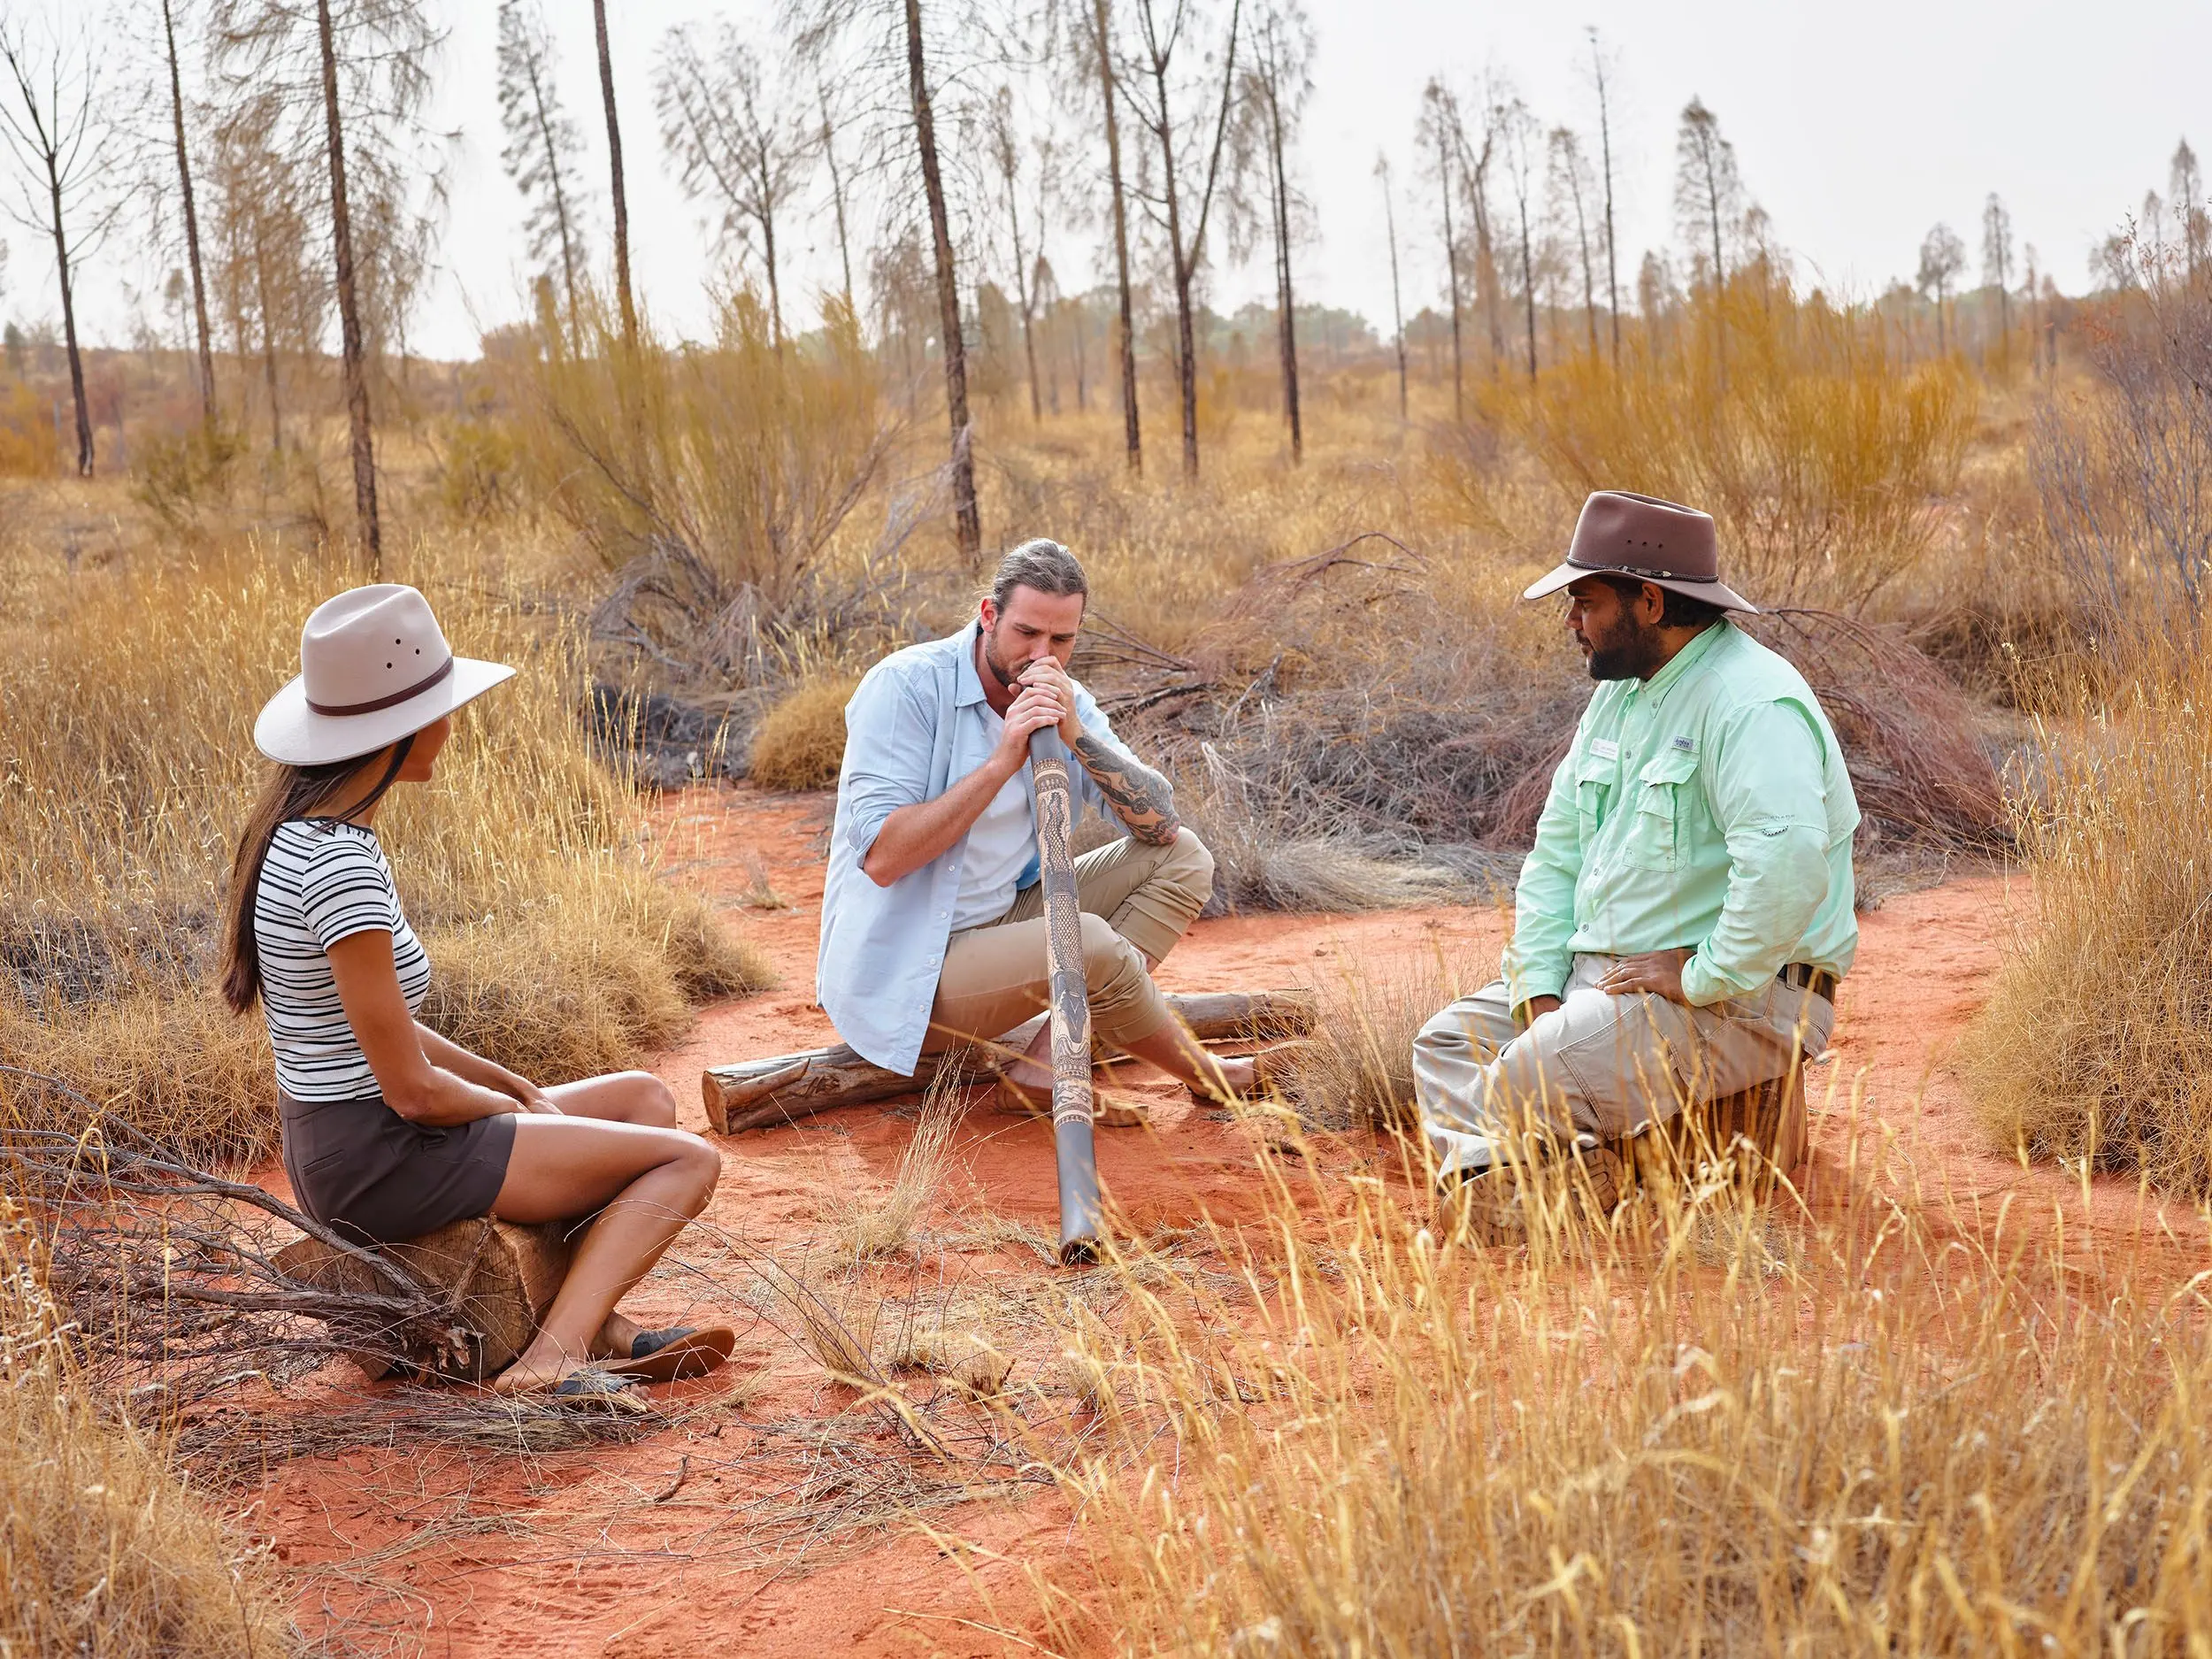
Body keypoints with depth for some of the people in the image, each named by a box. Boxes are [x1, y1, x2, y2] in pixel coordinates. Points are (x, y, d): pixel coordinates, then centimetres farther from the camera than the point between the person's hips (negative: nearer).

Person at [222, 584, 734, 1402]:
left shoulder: (298, 828, 5)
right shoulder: (339, 867, -26)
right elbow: (413, 1088, -22)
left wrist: (510, 1084, 8)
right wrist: (520, 1109, -3)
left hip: (335, 1150, 10)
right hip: (381, 1159, -10)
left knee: (647, 1098, 19)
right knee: (688, 1159, -3)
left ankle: (594, 1326, 7)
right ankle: (552, 1359, -14)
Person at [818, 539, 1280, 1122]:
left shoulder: (1065, 703, 3)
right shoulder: (905, 686, -16)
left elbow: (1161, 826, -6)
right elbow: (882, 857, -25)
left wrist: (1077, 735, -20)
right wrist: (1003, 761, -27)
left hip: (1006, 919, 8)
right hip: (906, 974, -8)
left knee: (1182, 858, -3)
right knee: (1091, 943, -32)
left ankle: (1043, 1070, -17)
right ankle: (1204, 1075, -1)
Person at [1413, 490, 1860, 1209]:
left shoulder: (1753, 704, -19)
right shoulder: (1620, 693, 13)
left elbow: (1788, 862, -35)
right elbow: (1558, 851, 14)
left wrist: (1704, 978, -25)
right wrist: (1539, 988, 1)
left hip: (1743, 997, -10)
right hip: (1607, 974, 10)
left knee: (1536, 1075, -28)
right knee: (1450, 1040, 3)